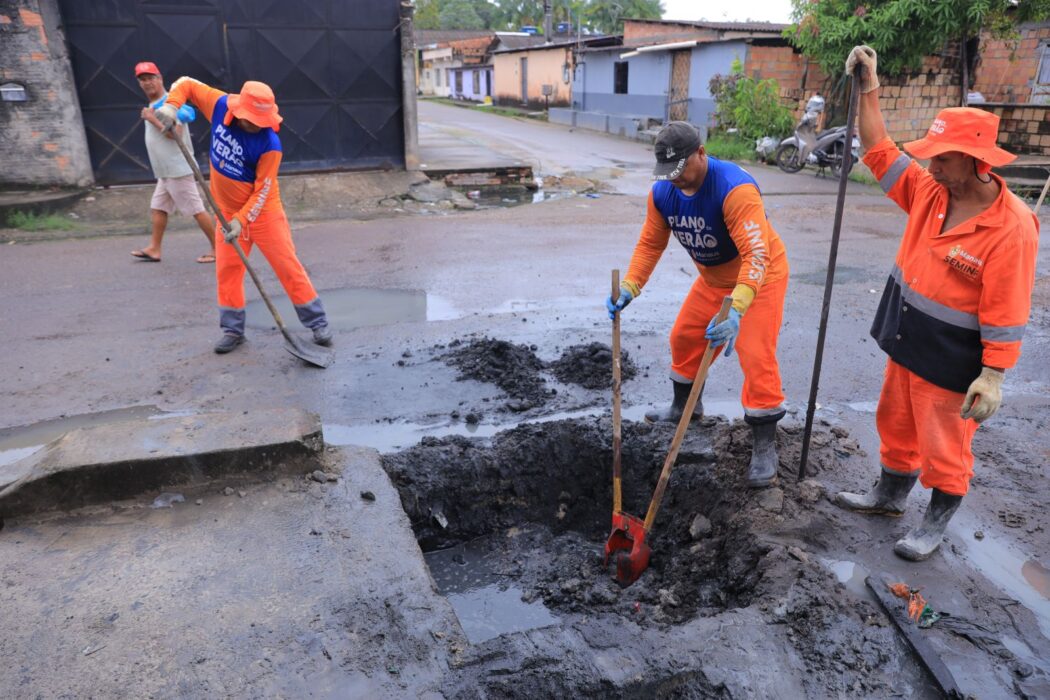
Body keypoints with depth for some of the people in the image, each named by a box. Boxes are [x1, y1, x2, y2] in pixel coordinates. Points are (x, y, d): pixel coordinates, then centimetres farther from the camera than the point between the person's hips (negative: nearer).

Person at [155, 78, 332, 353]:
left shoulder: (269, 143, -24)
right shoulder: (220, 105, -10)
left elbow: (262, 190, -20)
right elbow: (186, 84, 5)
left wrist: (241, 220, -25)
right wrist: (171, 105, -13)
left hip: (263, 210, -5)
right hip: (228, 209, 5)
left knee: (287, 265, -5)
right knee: (226, 269, 7)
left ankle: (318, 323, 4)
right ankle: (233, 329, 19)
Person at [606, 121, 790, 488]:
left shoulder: (735, 188, -35)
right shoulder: (662, 192, -13)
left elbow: (757, 255, -41)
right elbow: (650, 244, -4)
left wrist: (736, 308, -53)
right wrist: (629, 287, -18)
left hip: (760, 276, -7)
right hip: (713, 277, 7)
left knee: (756, 356, -13)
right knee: (684, 336, 13)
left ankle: (764, 447, -1)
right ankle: (685, 406, 38)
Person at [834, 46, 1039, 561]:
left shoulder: (1012, 227, -22)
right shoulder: (930, 191, -3)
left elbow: (1005, 314, -21)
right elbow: (880, 153, 2)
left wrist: (992, 377, -20)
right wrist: (869, 89, -5)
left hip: (951, 363, -7)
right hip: (906, 343, 7)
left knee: (944, 449, 9)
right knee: (896, 426, 22)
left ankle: (936, 525, 29)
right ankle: (889, 495, 42)